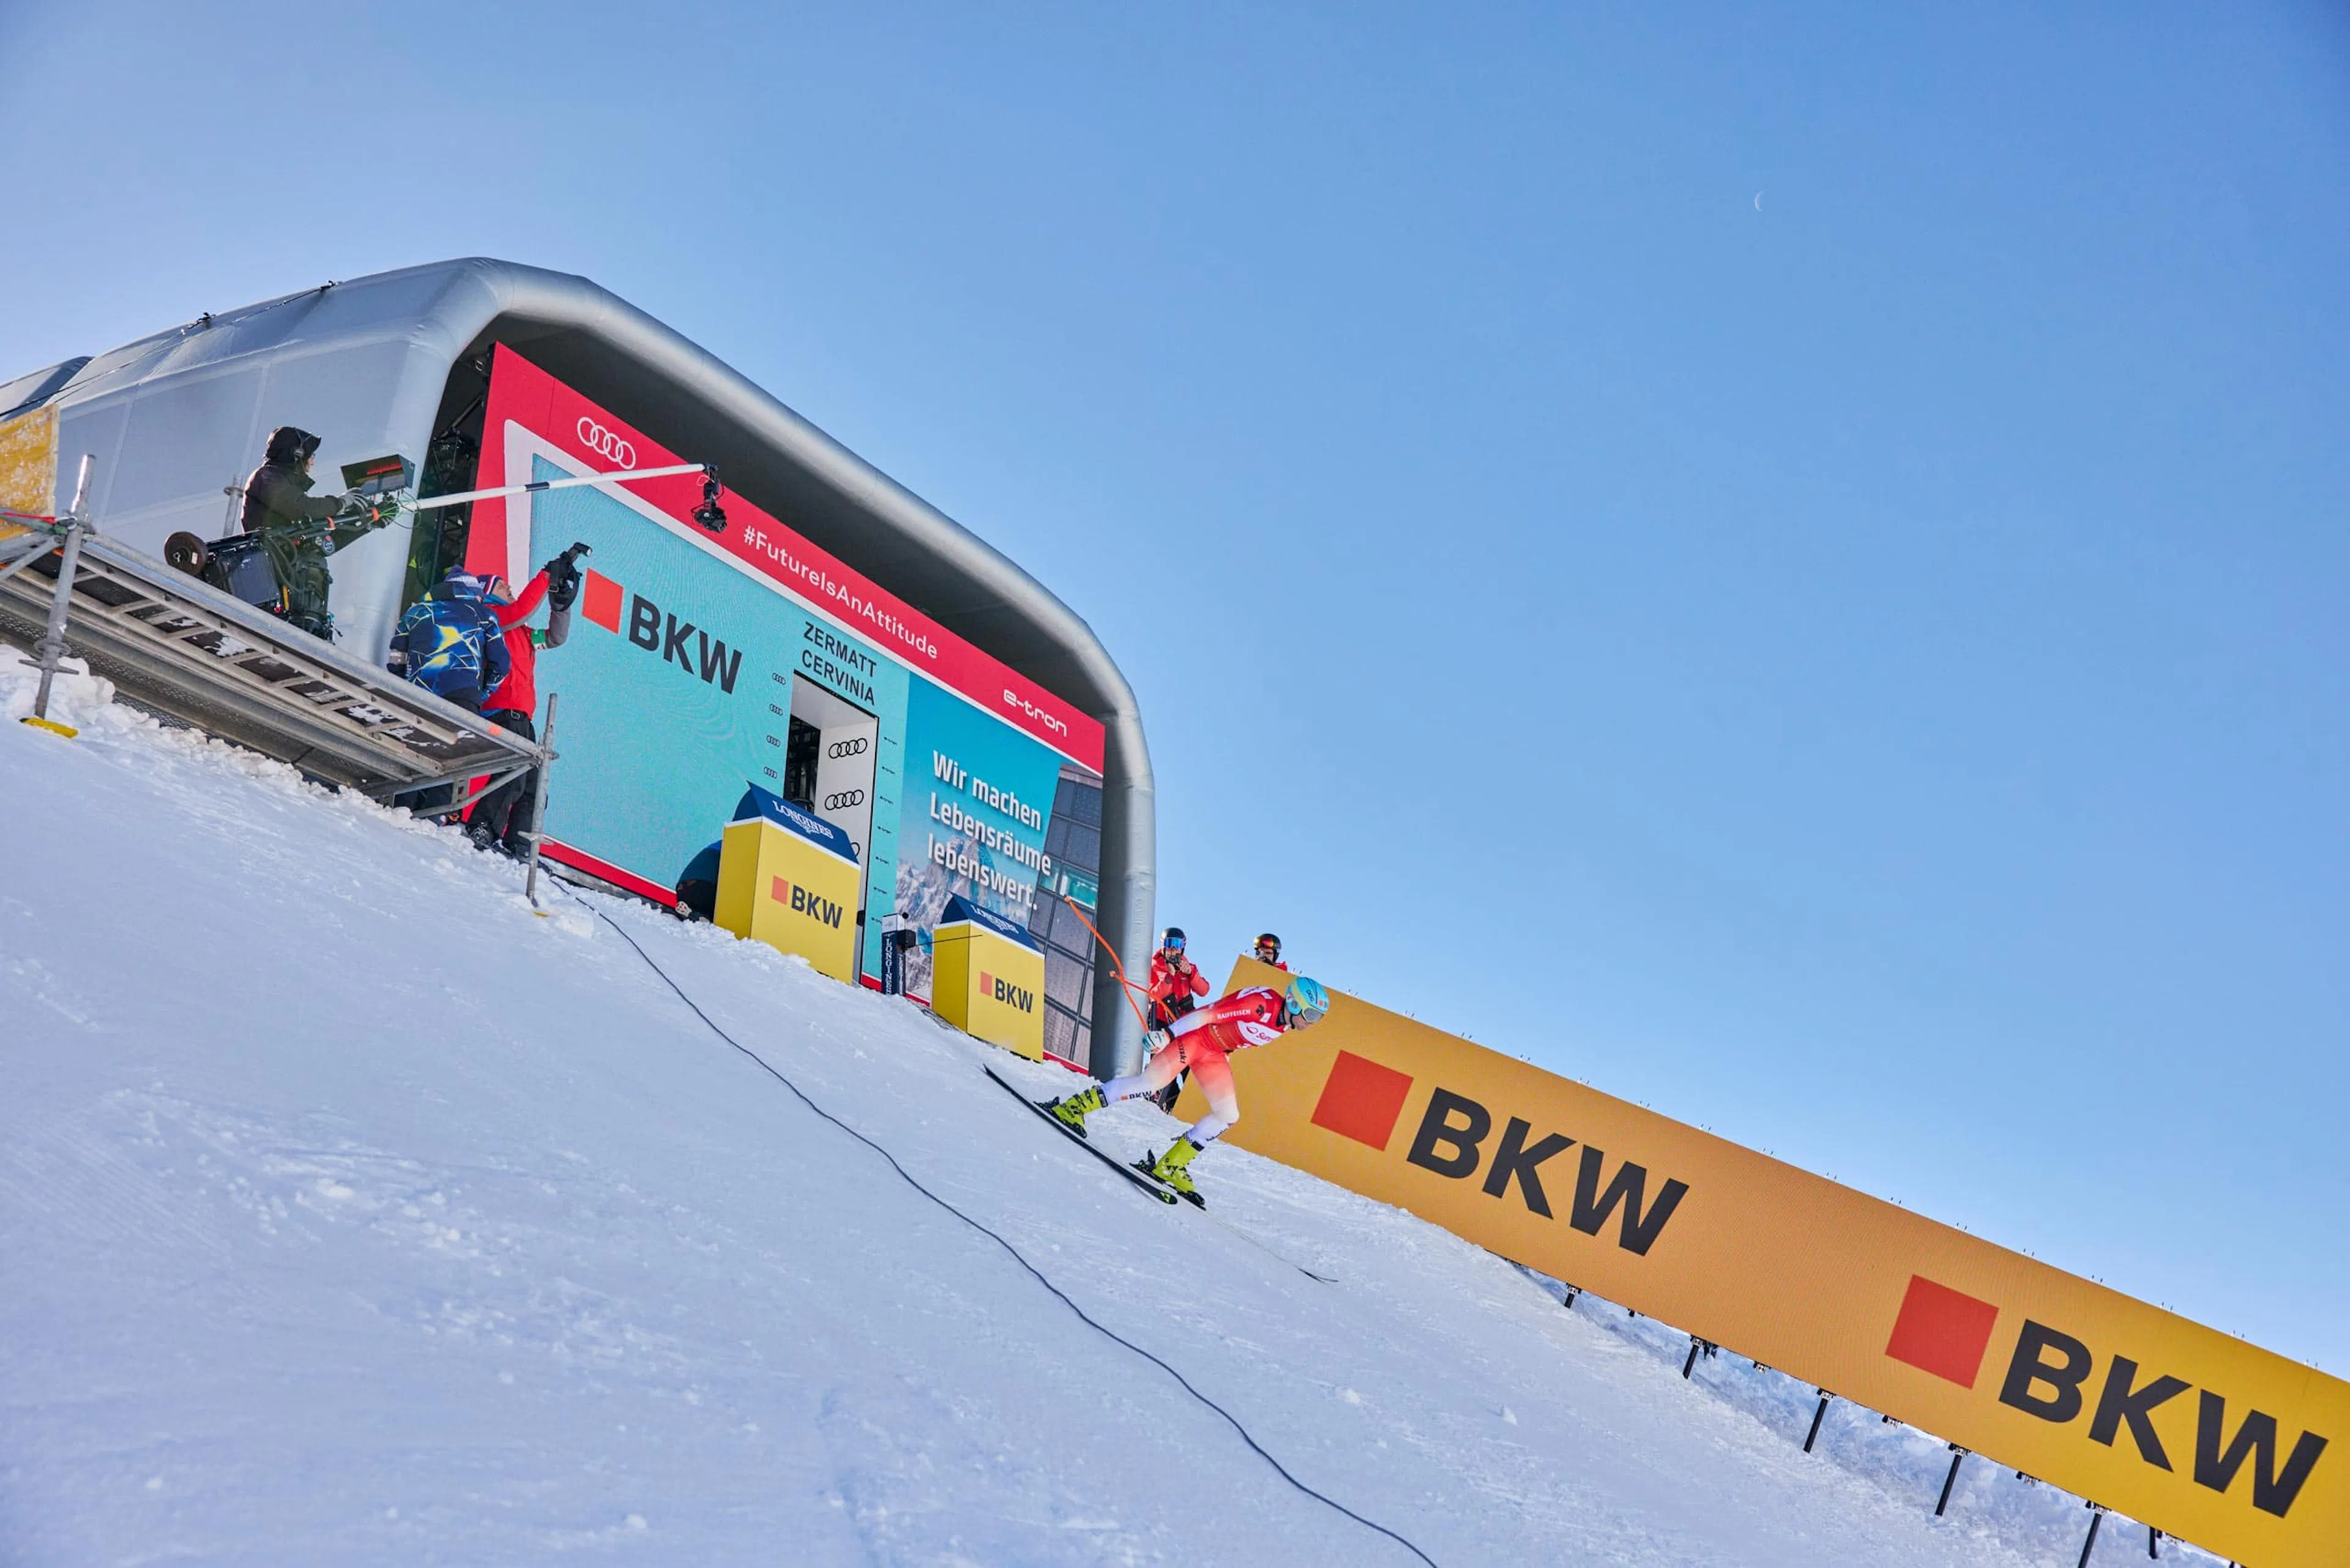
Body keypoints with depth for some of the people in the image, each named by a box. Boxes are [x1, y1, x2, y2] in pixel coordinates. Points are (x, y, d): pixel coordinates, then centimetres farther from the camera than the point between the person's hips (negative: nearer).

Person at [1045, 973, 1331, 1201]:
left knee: (1228, 1115, -1)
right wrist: (1168, 1034, -30)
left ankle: (1171, 1166, 3)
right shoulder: (1262, 1002, -25)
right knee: (1152, 1081, -22)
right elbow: (1209, 1013, -27)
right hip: (1193, 1035, -9)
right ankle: (1074, 1106, -12)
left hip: (1213, 1054, 9)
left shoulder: (1285, 1024, 1)